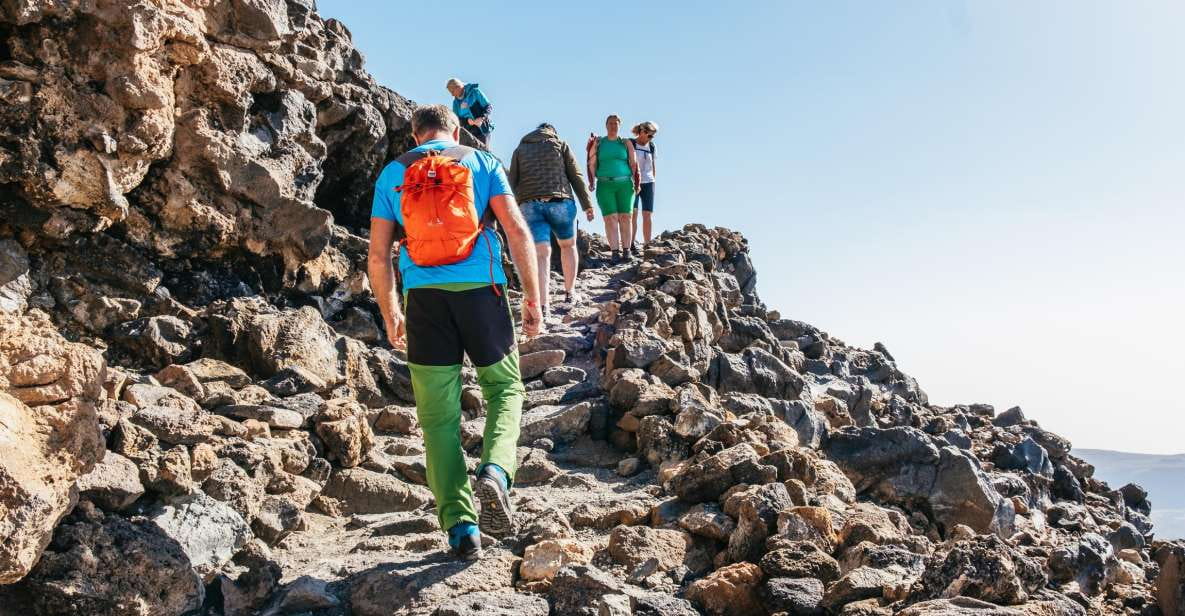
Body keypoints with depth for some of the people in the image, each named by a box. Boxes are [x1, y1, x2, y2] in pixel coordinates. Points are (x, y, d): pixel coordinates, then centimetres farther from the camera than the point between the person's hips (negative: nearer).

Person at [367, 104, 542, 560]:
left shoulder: (392, 175, 13)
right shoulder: (483, 163, 9)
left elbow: (378, 256, 10)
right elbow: (517, 231, -2)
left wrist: (389, 315, 21)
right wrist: (533, 299, 2)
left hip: (425, 297, 1)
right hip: (480, 288, -1)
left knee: (439, 415, 7)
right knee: (505, 387, 17)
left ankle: (460, 526, 6)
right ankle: (495, 470, -10)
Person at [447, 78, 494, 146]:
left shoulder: (475, 92, -3)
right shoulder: (456, 102, 12)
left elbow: (489, 107, -4)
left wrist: (482, 118, -21)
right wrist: (467, 120, -15)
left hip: (482, 129, -4)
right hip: (467, 134, 4)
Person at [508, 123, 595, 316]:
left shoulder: (519, 149, 20)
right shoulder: (561, 144, 14)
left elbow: (512, 183, 13)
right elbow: (576, 176, 7)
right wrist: (587, 204, 8)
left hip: (529, 205, 1)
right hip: (560, 202, -1)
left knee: (541, 254, -6)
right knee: (568, 245, 22)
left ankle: (543, 306, -19)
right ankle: (569, 293, 25)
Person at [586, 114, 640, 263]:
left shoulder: (625, 143, 11)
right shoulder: (598, 143, 9)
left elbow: (634, 164, 9)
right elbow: (592, 164, 5)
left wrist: (636, 183, 0)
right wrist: (592, 182, -7)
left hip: (625, 184, 1)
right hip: (605, 185, -1)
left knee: (625, 217, -3)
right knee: (610, 218, -9)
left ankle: (626, 251, -1)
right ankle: (615, 251, -10)